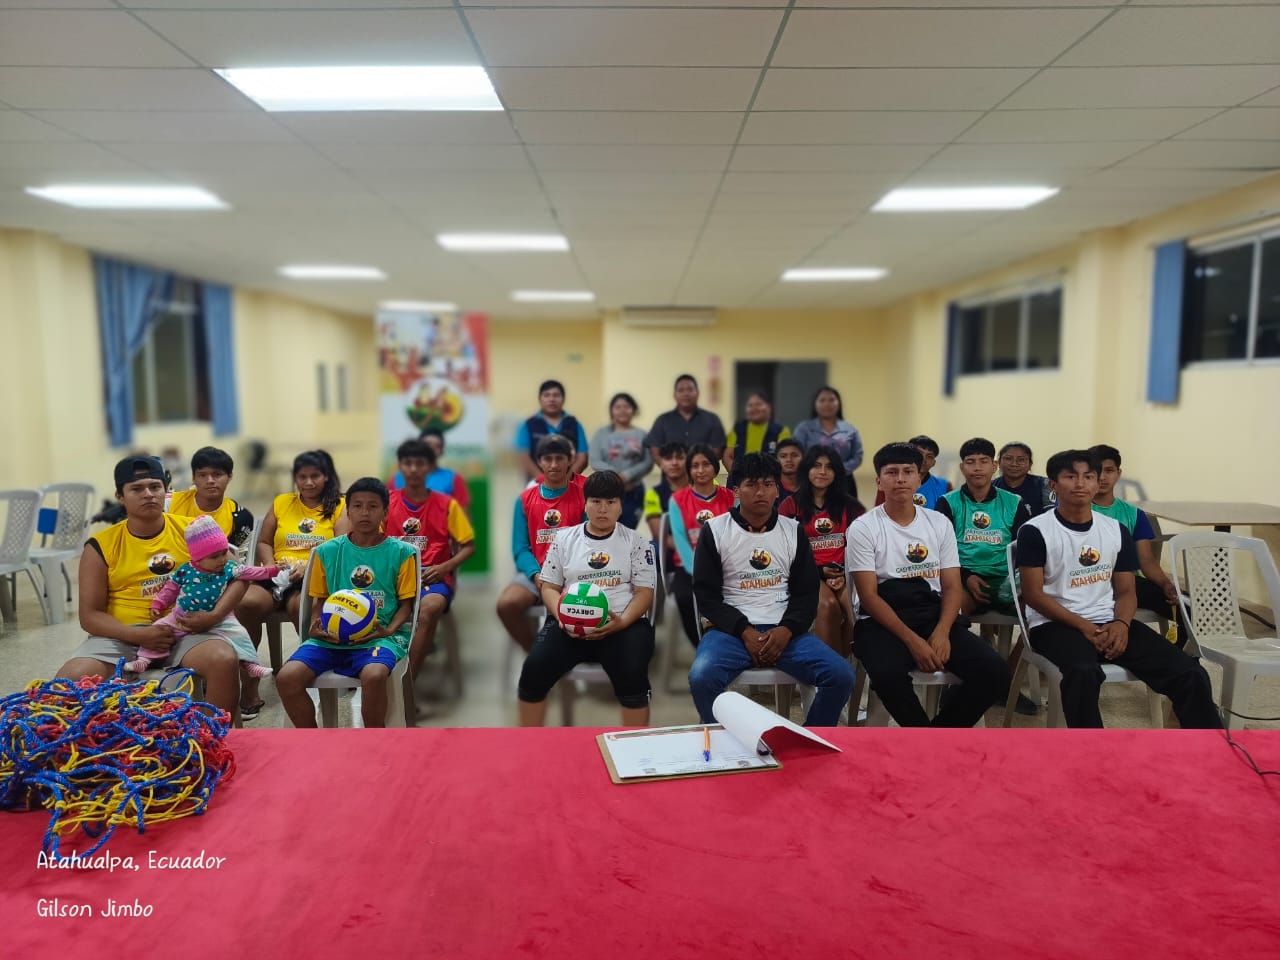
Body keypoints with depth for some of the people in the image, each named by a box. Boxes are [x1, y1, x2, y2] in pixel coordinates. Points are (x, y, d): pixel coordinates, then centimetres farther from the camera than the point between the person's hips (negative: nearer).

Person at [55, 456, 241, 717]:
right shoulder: (101, 545, 5)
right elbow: (90, 615, 3)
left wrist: (214, 615, -13)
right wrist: (138, 635, -15)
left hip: (185, 631, -1)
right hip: (123, 635, 1)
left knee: (225, 661, -30)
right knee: (71, 678, -26)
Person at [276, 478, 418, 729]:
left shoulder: (401, 552, 3)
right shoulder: (327, 551, 10)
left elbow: (406, 603, 5)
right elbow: (319, 600, 16)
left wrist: (390, 629, -13)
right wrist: (315, 627, -4)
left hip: (379, 636, -3)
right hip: (332, 637, 3)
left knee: (373, 676, -35)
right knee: (286, 678, -21)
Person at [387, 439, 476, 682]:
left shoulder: (446, 504, 6)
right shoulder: (388, 501, 10)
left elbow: (469, 545, 7)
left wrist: (445, 567, -9)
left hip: (433, 576, -1)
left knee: (430, 608, -36)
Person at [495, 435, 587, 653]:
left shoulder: (584, 495, 2)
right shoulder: (525, 500, 8)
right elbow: (520, 548, 4)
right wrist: (537, 576, -15)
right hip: (536, 572, 3)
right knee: (506, 604, -25)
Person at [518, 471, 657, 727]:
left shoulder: (637, 542, 7)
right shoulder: (564, 539, 12)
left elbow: (644, 592, 2)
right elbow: (549, 587, 12)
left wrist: (621, 622, -16)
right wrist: (561, 615, -10)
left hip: (623, 624, -1)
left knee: (632, 675, -30)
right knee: (534, 669, -22)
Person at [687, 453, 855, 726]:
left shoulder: (793, 531, 10)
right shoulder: (714, 530, 2)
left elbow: (807, 593, 9)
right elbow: (706, 595, -1)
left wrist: (786, 630, -11)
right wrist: (745, 631, -13)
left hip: (785, 630, 3)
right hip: (732, 629, -2)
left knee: (841, 676, -20)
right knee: (701, 677, -32)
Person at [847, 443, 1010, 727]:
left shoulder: (939, 522, 9)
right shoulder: (863, 528, -3)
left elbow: (952, 587, 6)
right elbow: (869, 596, -8)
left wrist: (942, 631, -14)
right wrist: (911, 639, -19)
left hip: (934, 618, 4)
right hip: (883, 623, -4)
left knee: (994, 670, -19)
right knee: (887, 674, -36)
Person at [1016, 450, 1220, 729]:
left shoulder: (1116, 530, 12)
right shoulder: (1035, 531, -4)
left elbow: (1125, 591, 12)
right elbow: (1033, 594, -8)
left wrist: (1121, 624, -10)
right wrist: (1084, 626, -17)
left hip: (1110, 623, 6)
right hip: (1055, 625, -5)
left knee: (1190, 674, -12)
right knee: (1084, 672, -38)